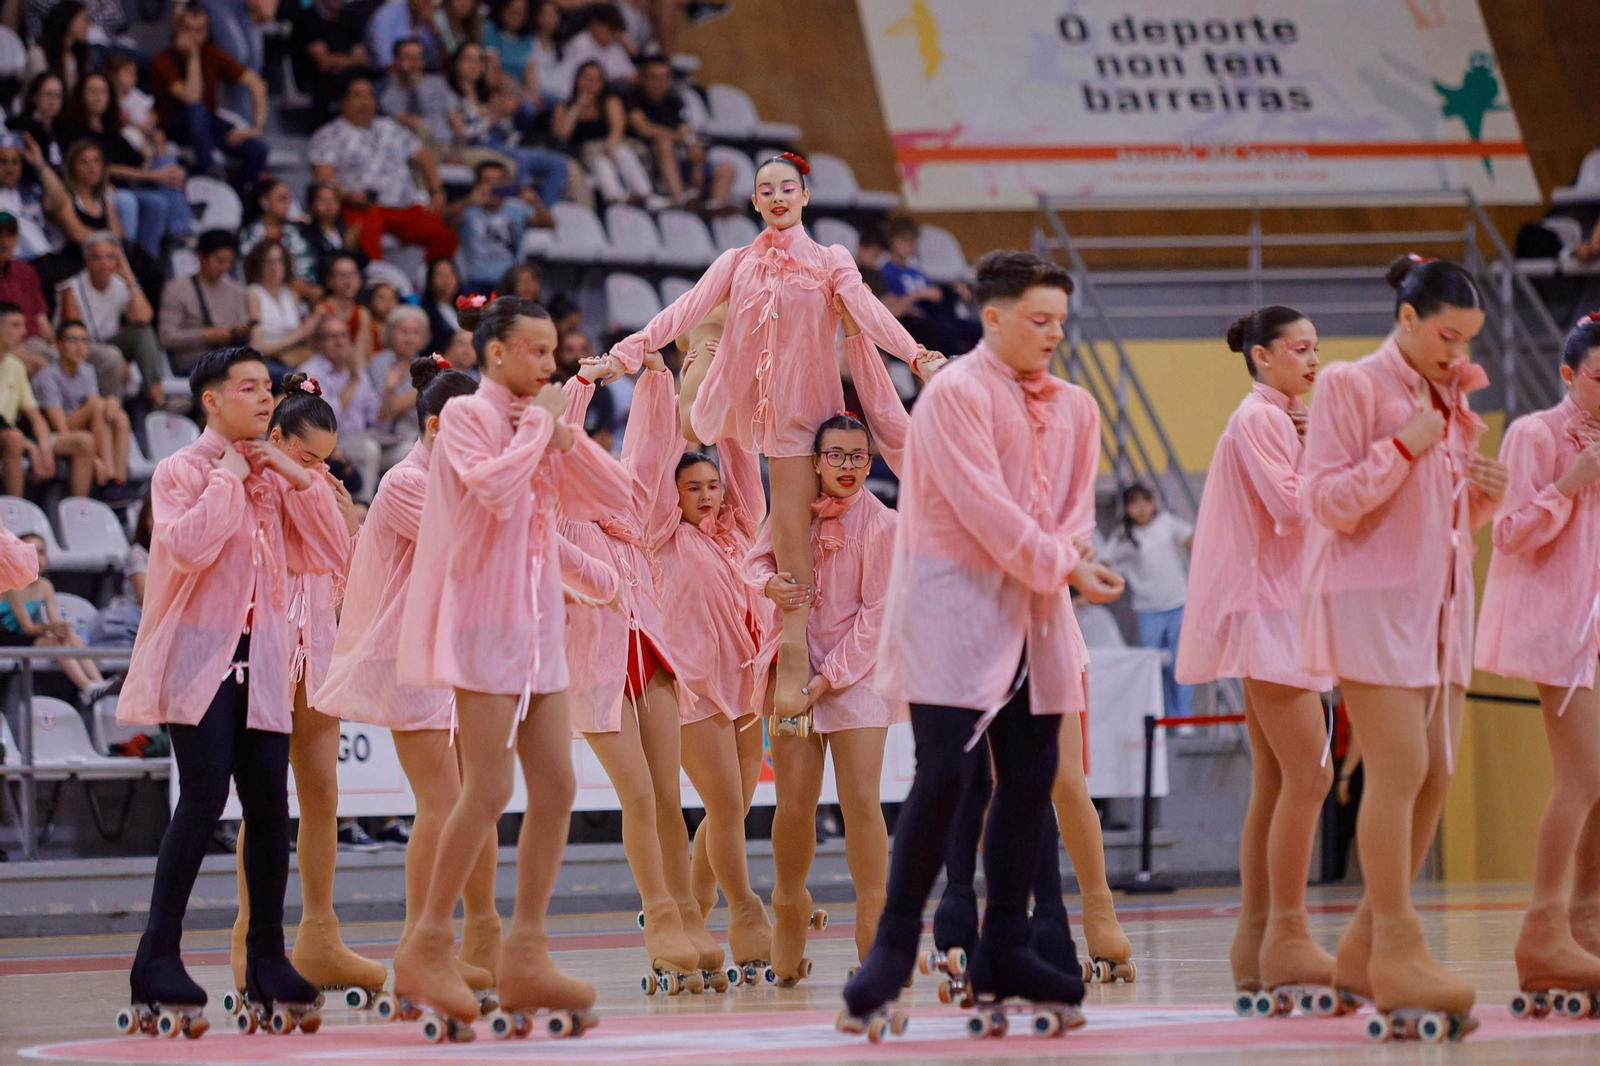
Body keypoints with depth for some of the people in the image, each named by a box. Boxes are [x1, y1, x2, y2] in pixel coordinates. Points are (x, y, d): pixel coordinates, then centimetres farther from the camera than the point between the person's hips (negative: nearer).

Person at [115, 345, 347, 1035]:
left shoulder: (277, 477, 15)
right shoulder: (181, 472, -2)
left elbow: (331, 553, 6)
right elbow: (187, 547, -20)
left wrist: (295, 477, -1)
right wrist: (228, 478, -12)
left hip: (261, 660, 5)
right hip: (197, 657, -5)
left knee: (269, 803, -1)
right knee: (205, 797, -16)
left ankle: (267, 959, 7)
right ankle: (158, 957, -10)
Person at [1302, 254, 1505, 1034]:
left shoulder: (1449, 402, 16)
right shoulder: (1352, 387, -5)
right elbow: (1328, 501, -12)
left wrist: (1485, 495, 3)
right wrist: (1404, 445, -17)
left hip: (1438, 603, 8)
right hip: (1374, 597, -8)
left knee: (1435, 774, 3)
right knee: (1401, 769, -13)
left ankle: (1365, 946, 11)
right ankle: (1396, 952, -11)